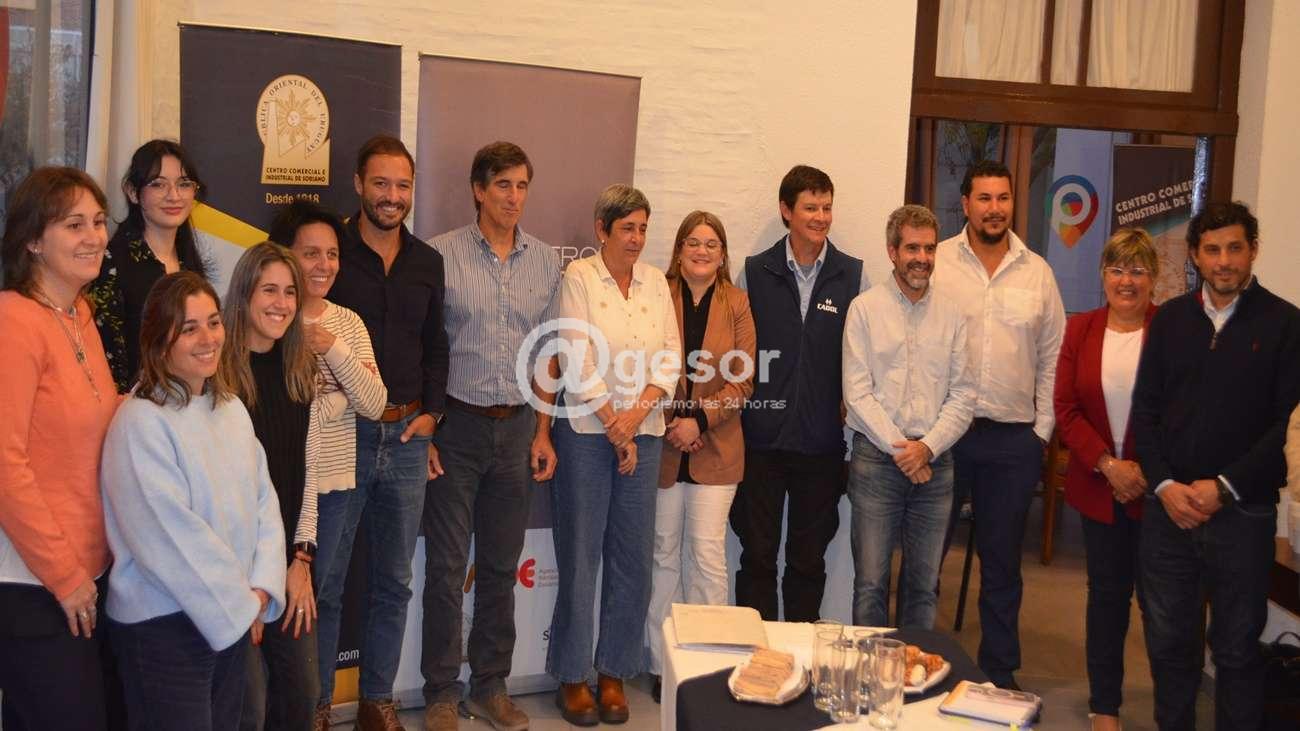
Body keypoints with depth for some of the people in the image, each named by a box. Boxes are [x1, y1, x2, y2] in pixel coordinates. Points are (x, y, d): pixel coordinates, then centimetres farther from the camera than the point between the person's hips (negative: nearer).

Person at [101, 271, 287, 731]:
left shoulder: (231, 408, 8)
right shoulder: (141, 421, -16)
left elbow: (263, 499, 6)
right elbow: (170, 537, -20)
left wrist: (261, 589, -6)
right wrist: (240, 605, -12)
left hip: (235, 617, 7)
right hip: (162, 625, -7)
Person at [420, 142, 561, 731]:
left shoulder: (545, 261, 7)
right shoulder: (441, 254, -5)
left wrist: (542, 432, 8)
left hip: (517, 427, 4)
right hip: (457, 423, -3)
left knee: (502, 564, 11)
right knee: (447, 565, 2)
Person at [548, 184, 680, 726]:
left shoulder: (656, 282, 10)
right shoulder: (579, 277, -3)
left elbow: (671, 357, 5)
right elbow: (577, 360, -10)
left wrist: (637, 412, -9)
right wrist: (613, 426, -10)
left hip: (643, 433, 4)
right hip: (586, 432, -4)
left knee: (634, 555, 6)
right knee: (580, 554, 1)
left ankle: (614, 671, 19)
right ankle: (572, 676, 14)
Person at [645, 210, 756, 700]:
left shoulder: (736, 304, 4)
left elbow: (743, 380, 1)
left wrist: (700, 419, -11)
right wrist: (668, 423, -9)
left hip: (715, 448, 0)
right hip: (662, 444, 0)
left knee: (707, 552, -3)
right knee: (665, 553, 6)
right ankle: (663, 663, 17)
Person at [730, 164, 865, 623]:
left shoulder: (853, 276, 4)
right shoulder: (754, 273, 3)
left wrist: (852, 403, -2)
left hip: (822, 442, 1)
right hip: (762, 438, 0)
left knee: (809, 558, 10)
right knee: (757, 554, 5)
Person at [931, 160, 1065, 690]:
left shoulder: (1037, 272, 6)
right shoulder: (936, 263, -3)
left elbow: (1051, 358, 10)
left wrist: (1042, 429, 5)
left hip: (1014, 438, 3)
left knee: (1002, 562, 13)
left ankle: (999, 673, 26)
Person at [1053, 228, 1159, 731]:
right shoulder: (1081, 329, 4)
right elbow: (1066, 409, 0)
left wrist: (1148, 471, -14)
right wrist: (1108, 464, -10)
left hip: (1157, 487, -3)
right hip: (1099, 486, 3)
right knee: (1107, 592, 11)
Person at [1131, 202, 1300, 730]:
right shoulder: (1170, 318, 7)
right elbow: (1145, 407, 6)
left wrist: (1224, 487, -12)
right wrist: (1164, 485, -6)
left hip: (1243, 511, -3)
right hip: (1168, 507, 3)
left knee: (1238, 647, 8)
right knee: (1168, 640, 11)